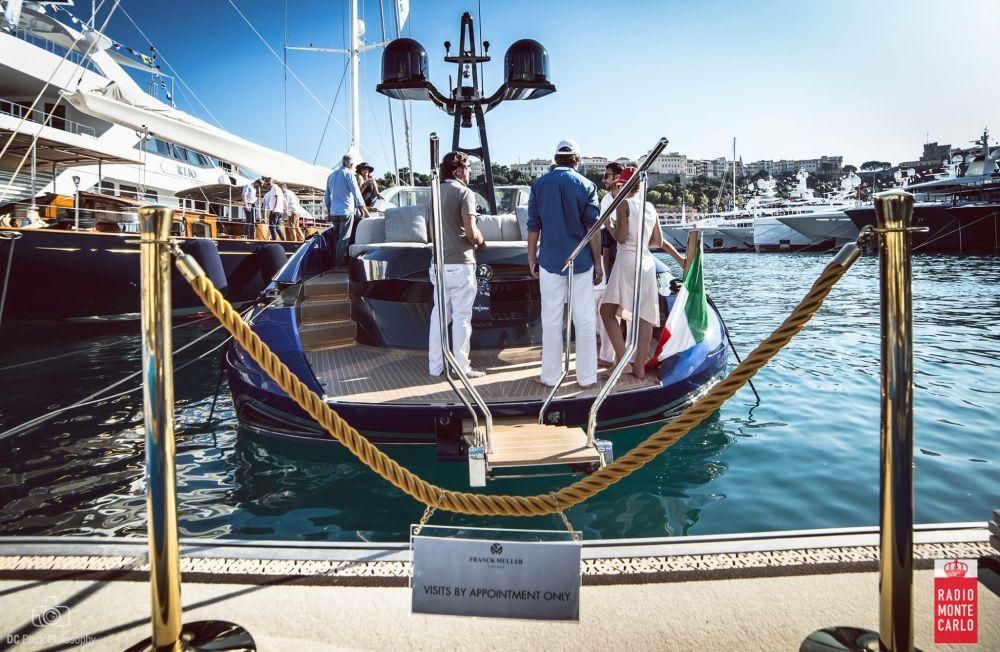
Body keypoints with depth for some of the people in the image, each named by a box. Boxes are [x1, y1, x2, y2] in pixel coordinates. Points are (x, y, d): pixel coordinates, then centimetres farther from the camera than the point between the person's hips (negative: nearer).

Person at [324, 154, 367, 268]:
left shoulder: (331, 175, 17)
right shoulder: (348, 173, -6)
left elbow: (326, 195, 21)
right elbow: (356, 192, -8)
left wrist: (329, 209, 26)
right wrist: (362, 207, -1)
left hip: (334, 211, 7)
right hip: (346, 210, -7)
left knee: (336, 237, 12)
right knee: (344, 238, -5)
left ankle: (335, 261, 14)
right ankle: (340, 262, -6)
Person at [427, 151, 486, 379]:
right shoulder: (464, 192, -8)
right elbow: (471, 231, -15)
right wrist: (481, 241, 4)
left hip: (438, 263, 7)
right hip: (460, 264, -7)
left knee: (439, 313, 13)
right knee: (462, 317, 1)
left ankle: (435, 366, 18)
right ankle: (462, 367, 8)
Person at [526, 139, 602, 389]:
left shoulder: (539, 185, 1)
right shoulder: (586, 186, -2)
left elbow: (533, 226, 2)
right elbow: (592, 228, -3)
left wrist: (531, 258, 11)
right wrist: (598, 263, 3)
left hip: (550, 262, 1)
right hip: (581, 262, -1)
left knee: (551, 321, 7)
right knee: (585, 320, 6)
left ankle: (550, 375, 14)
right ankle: (586, 377, 11)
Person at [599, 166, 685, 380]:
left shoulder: (624, 204, -4)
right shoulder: (651, 207, 13)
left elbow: (621, 237, -13)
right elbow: (658, 242, 13)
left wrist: (610, 228, 6)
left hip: (627, 261, -7)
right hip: (647, 262, 7)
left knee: (607, 310, -3)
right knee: (645, 315, 6)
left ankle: (623, 360, -16)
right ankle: (639, 367, 9)